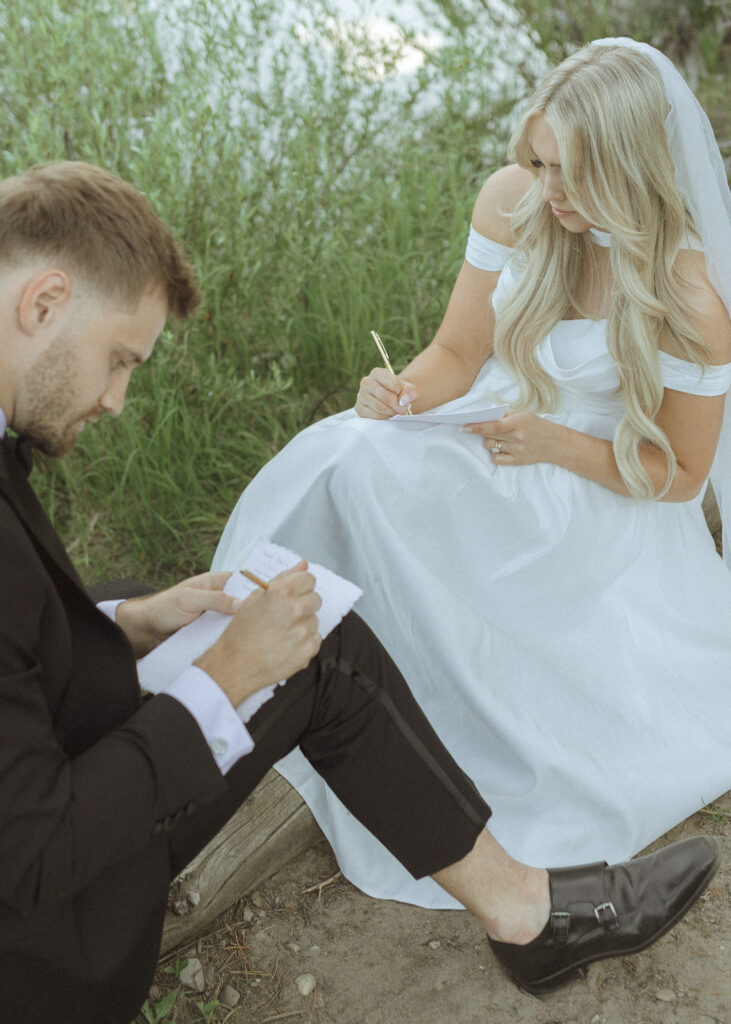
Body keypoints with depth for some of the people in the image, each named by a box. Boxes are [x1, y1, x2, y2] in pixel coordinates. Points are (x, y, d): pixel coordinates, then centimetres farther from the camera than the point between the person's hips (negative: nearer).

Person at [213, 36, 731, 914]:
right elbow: (458, 352, -1)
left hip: (597, 494, -5)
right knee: (350, 454, -28)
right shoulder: (512, 200, -9)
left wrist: (554, 442, -20)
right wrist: (403, 393, -23)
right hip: (489, 434, 5)